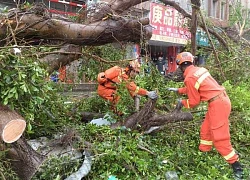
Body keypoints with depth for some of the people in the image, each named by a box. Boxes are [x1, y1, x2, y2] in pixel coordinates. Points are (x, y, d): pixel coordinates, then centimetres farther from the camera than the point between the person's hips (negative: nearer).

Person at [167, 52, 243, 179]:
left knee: (219, 137, -3)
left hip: (217, 104, -10)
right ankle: (203, 152, 35)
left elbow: (194, 102, -7)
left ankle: (236, 166, 6)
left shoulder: (189, 78, -16)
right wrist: (178, 90, 32)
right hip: (221, 99, 10)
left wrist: (182, 103, 11)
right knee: (206, 129, 20)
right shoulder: (198, 70, 10)